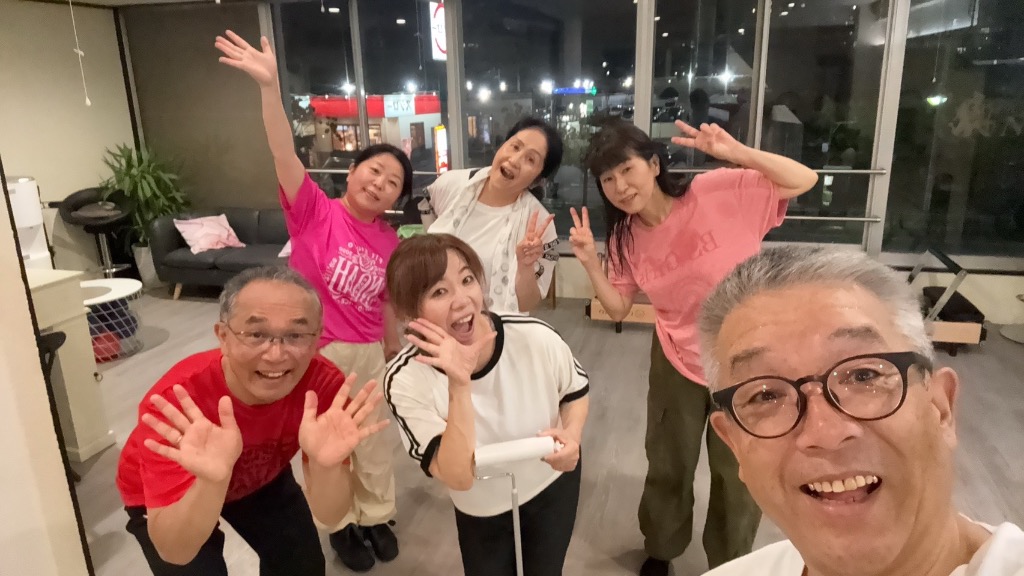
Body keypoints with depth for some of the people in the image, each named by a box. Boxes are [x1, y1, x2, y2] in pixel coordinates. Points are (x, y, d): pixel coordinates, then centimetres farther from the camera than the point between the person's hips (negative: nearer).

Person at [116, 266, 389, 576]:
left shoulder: (324, 382, -30)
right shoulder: (178, 400, -38)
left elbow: (330, 514, -26)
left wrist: (325, 464, -47)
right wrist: (212, 481, -52)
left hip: (259, 479, 3)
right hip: (169, 497, -2)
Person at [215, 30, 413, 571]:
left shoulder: (390, 241, 0)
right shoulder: (314, 210, -11)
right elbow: (285, 155, -27)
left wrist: (396, 352, 17)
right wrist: (269, 86, -40)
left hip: (368, 353, 4)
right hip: (316, 353, -4)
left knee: (377, 440, 18)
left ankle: (376, 516, 43)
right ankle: (342, 524, 39)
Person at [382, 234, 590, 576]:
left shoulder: (536, 337, -28)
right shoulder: (405, 381, -30)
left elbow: (576, 392, -6)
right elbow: (458, 477, -35)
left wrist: (571, 436, -26)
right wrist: (459, 385, -44)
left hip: (553, 486, 1)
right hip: (481, 511, -1)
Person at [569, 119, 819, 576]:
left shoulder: (719, 192, -19)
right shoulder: (625, 237, -6)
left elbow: (804, 180, -19)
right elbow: (618, 308, 0)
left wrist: (736, 152, -32)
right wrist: (590, 263, -16)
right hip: (676, 363, 3)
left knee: (739, 476, 17)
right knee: (668, 467, 20)